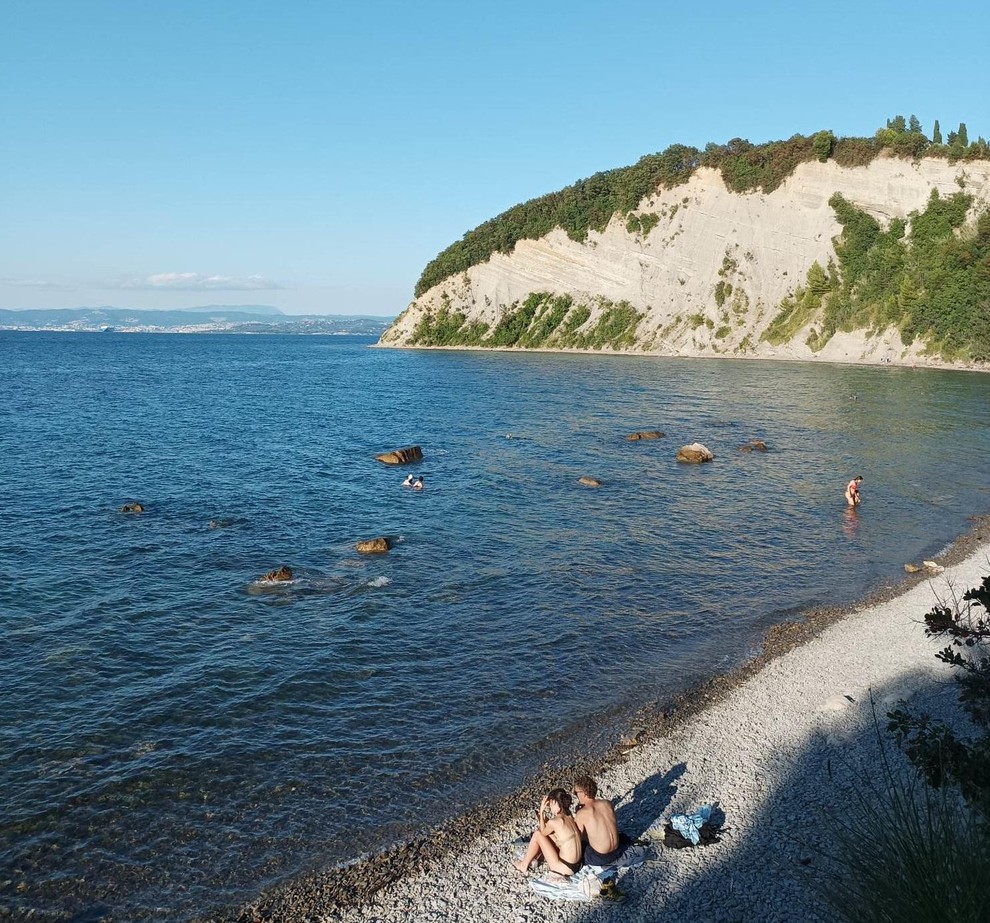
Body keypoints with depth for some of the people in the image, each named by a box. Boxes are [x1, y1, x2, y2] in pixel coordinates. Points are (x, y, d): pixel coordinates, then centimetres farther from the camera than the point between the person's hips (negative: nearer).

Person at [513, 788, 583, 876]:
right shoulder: (569, 816, 3)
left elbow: (542, 832, 3)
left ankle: (524, 865, 17)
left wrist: (541, 811, 2)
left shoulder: (555, 822, -20)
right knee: (547, 832, 16)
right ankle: (533, 858, 32)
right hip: (575, 864, 8)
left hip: (565, 868, -8)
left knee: (537, 834, -1)